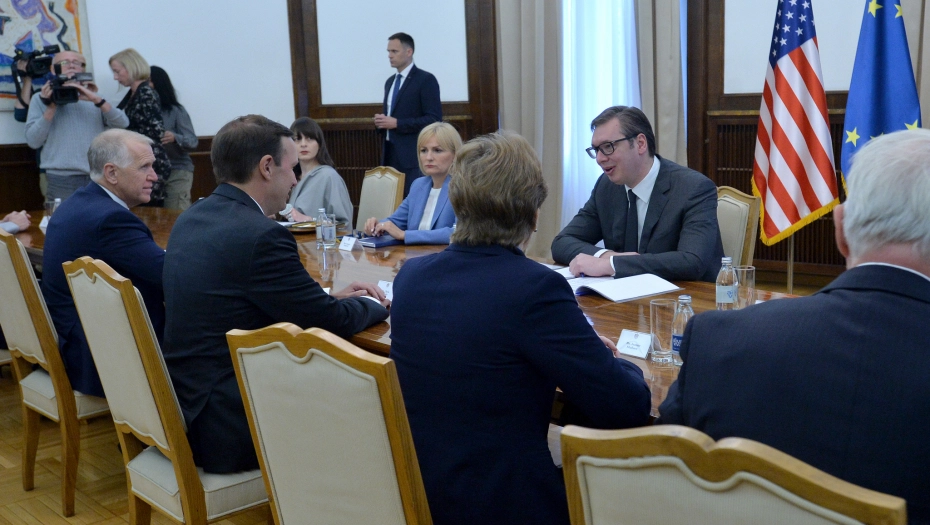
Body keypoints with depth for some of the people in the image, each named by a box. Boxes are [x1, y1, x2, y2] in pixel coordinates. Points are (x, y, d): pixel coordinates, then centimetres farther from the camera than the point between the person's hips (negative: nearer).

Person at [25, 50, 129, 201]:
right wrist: (51, 107, -8)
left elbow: (122, 123, 1)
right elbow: (33, 141, -2)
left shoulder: (93, 97, 18)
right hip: (62, 179, -2)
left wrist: (97, 99, -11)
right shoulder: (41, 98, 10)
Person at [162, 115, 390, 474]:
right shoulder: (261, 235, -22)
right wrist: (373, 304, 7)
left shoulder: (192, 219, 5)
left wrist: (331, 297, 12)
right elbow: (332, 323, -14)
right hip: (227, 430, -9)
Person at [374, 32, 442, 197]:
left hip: (413, 156, -7)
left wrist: (397, 123, -17)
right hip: (390, 153, 7)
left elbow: (434, 119, -14)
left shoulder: (426, 80, -6)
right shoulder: (390, 82, 18)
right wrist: (382, 121, 2)